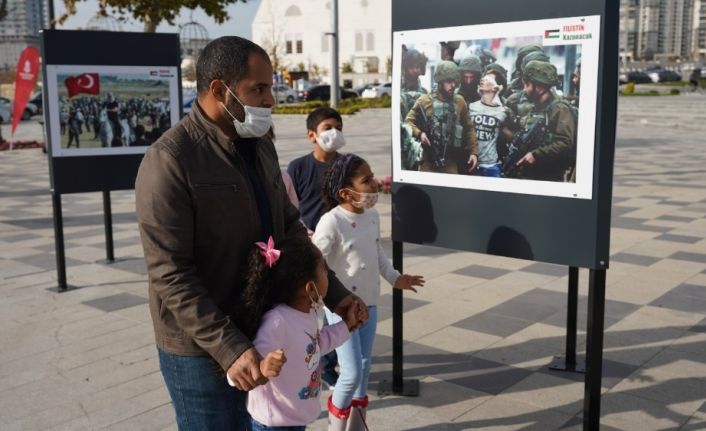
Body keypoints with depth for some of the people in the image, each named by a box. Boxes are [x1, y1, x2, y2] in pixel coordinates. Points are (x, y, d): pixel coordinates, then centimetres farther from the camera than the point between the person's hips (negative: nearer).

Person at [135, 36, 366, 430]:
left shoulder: (261, 148, 5)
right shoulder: (169, 160, -18)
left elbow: (290, 228, 11)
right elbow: (171, 276, -21)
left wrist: (334, 293, 3)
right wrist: (229, 347, -25)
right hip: (202, 348, -7)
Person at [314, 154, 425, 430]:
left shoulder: (373, 215, 1)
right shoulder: (331, 223, -22)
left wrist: (394, 278, 25)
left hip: (369, 303, 7)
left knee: (364, 367, 16)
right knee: (352, 373, -5)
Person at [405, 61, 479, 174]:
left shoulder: (460, 102, 9)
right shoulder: (424, 101, 1)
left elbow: (469, 129, 12)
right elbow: (408, 121, 2)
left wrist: (473, 151, 4)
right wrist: (419, 133, -17)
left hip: (451, 164, 2)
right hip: (428, 161, -2)